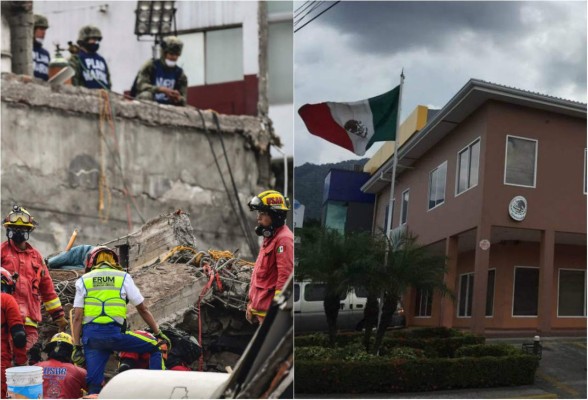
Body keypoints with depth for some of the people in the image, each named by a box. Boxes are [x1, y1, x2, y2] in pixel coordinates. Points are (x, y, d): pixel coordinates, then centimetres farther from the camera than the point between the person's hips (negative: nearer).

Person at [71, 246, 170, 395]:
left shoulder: (83, 281, 14)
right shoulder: (123, 277, 11)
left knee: (94, 384, 6)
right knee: (155, 349, 12)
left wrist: (77, 347, 8)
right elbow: (143, 309, 12)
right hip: (114, 333, -2)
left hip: (90, 335, 3)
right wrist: (158, 333, 20)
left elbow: (77, 317, 6)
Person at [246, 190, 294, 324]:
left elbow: (285, 276, -21)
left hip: (270, 309, -10)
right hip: (262, 307, 10)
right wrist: (252, 303, 22)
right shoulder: (270, 237, 17)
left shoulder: (283, 239, -16)